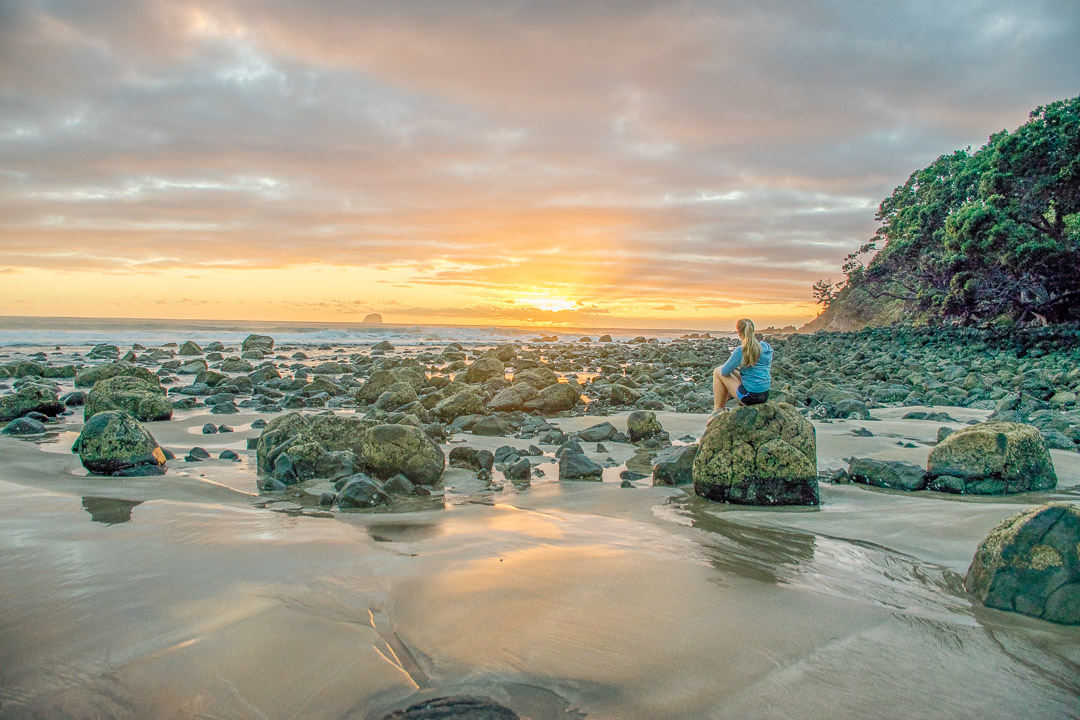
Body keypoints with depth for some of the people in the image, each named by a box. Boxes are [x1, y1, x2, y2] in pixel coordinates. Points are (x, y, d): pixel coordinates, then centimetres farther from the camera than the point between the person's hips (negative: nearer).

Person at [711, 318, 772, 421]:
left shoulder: (741, 351, -17)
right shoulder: (767, 348, 4)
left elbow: (725, 371, -8)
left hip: (749, 396, -7)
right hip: (765, 395, 8)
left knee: (718, 372, 8)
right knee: (733, 373, 27)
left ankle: (717, 409, 14)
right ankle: (723, 406, 35)